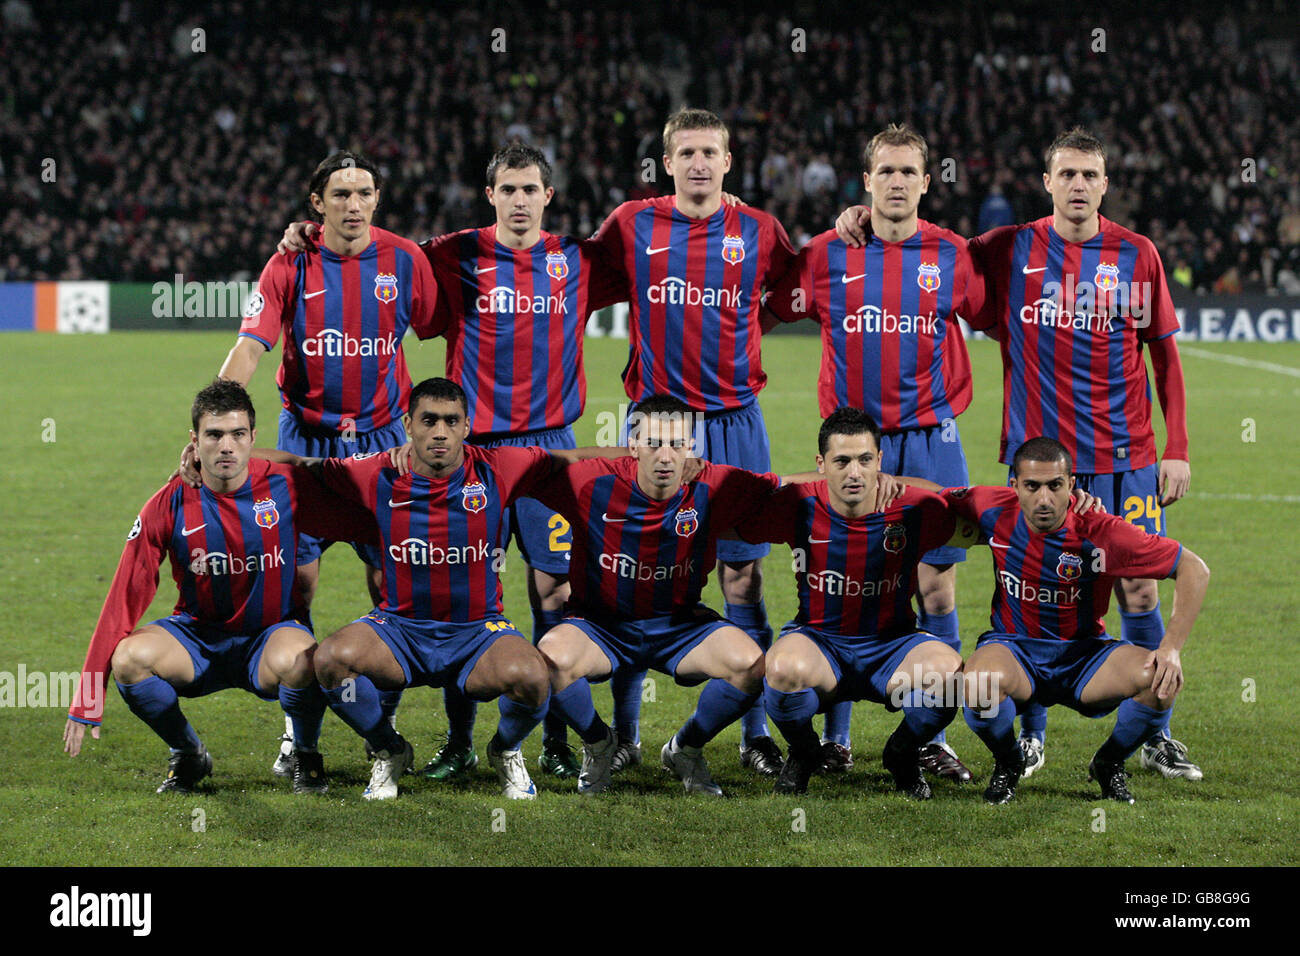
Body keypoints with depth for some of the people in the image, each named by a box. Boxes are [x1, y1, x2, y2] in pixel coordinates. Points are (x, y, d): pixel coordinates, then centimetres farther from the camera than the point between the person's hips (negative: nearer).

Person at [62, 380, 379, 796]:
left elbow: (365, 528, 1)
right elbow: (124, 599, -12)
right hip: (199, 636, 2)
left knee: (296, 662, -37)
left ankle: (305, 755, -2)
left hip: (271, 635, -2)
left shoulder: (287, 486, -12)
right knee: (129, 657, -29)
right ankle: (188, 755, 2)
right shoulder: (170, 505, -11)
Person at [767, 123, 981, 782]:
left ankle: (932, 737, 8)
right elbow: (770, 308, 11)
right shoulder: (829, 254, 2)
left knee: (936, 584, 0)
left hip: (930, 437, 0)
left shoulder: (952, 255, 3)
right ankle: (834, 735, 10)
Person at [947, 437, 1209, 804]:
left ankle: (1109, 763, 5)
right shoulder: (995, 512, -13)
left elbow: (1193, 569, -15)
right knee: (981, 680, -37)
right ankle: (1007, 763, -1)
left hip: (1084, 654, 0)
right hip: (1014, 648, 0)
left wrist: (1172, 648, -23)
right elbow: (939, 497, 10)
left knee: (1161, 680, -28)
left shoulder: (1100, 533, -20)